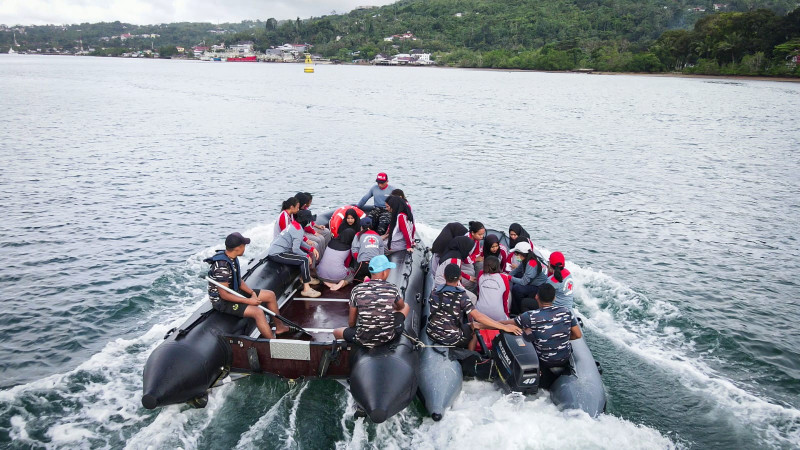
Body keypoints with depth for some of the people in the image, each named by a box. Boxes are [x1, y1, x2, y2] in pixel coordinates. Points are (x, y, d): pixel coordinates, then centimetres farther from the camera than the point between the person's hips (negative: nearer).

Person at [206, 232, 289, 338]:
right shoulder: (222, 266, -29)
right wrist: (248, 301, -24)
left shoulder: (233, 258, 0)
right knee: (258, 312, -29)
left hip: (235, 292, 10)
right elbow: (224, 295, -27)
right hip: (222, 301, -10)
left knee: (270, 295, 8)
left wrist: (252, 293, -5)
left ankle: (279, 327, 24)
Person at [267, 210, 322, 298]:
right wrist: (307, 256, -8)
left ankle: (306, 277, 29)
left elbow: (300, 241, 20)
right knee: (304, 260, -20)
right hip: (276, 254, -10)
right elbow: (295, 249, -21)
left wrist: (312, 249, 9)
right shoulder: (299, 230, -17)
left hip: (274, 250, 10)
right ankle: (306, 289, -18)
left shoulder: (294, 225, 10)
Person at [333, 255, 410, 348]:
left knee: (336, 332, 29)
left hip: (363, 340, 0)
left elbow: (351, 322, -1)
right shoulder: (392, 289, -9)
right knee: (406, 306, 26)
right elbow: (401, 307, 15)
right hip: (389, 338, 0)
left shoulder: (357, 290, -9)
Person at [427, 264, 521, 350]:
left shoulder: (434, 292, -6)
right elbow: (477, 316, -28)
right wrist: (504, 327, -29)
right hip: (451, 339, -4)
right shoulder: (460, 296, -20)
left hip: (432, 333, 5)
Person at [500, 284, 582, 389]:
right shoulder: (566, 312, -12)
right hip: (566, 358, 4)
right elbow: (578, 335, -5)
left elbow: (504, 324, -14)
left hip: (545, 361, -4)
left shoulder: (531, 316, -21)